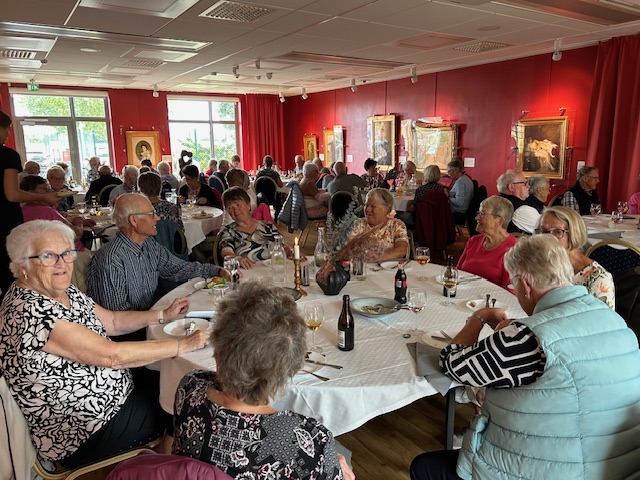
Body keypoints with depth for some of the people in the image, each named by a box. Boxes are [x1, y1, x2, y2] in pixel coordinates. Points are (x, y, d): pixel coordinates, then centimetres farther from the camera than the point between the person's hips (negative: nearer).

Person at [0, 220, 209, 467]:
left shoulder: (65, 291, -1)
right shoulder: (29, 314, -29)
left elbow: (112, 321, 11)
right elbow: (111, 355, -30)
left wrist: (164, 315, 2)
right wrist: (182, 345, -24)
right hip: (82, 436, -8)